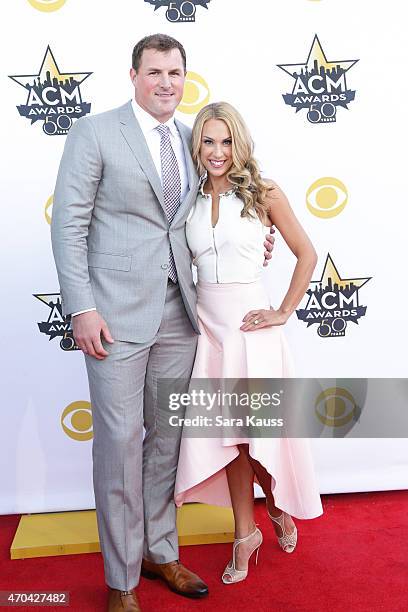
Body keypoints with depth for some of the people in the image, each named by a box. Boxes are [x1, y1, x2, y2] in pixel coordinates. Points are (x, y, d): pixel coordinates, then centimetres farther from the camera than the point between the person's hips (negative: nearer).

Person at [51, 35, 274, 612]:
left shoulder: (191, 138, 13)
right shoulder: (95, 132, -3)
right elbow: (69, 224, -7)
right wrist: (82, 309, -14)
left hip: (178, 314, 6)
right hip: (118, 313, -5)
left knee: (167, 436, 13)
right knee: (120, 441, 0)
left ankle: (160, 552, 32)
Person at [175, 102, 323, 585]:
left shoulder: (263, 193, -3)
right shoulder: (190, 199, 6)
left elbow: (306, 254, 1)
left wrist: (284, 311, -5)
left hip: (250, 323, -3)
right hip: (206, 324, 3)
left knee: (259, 430, 5)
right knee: (226, 432, 9)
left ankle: (279, 506, 36)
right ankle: (245, 532, 25)